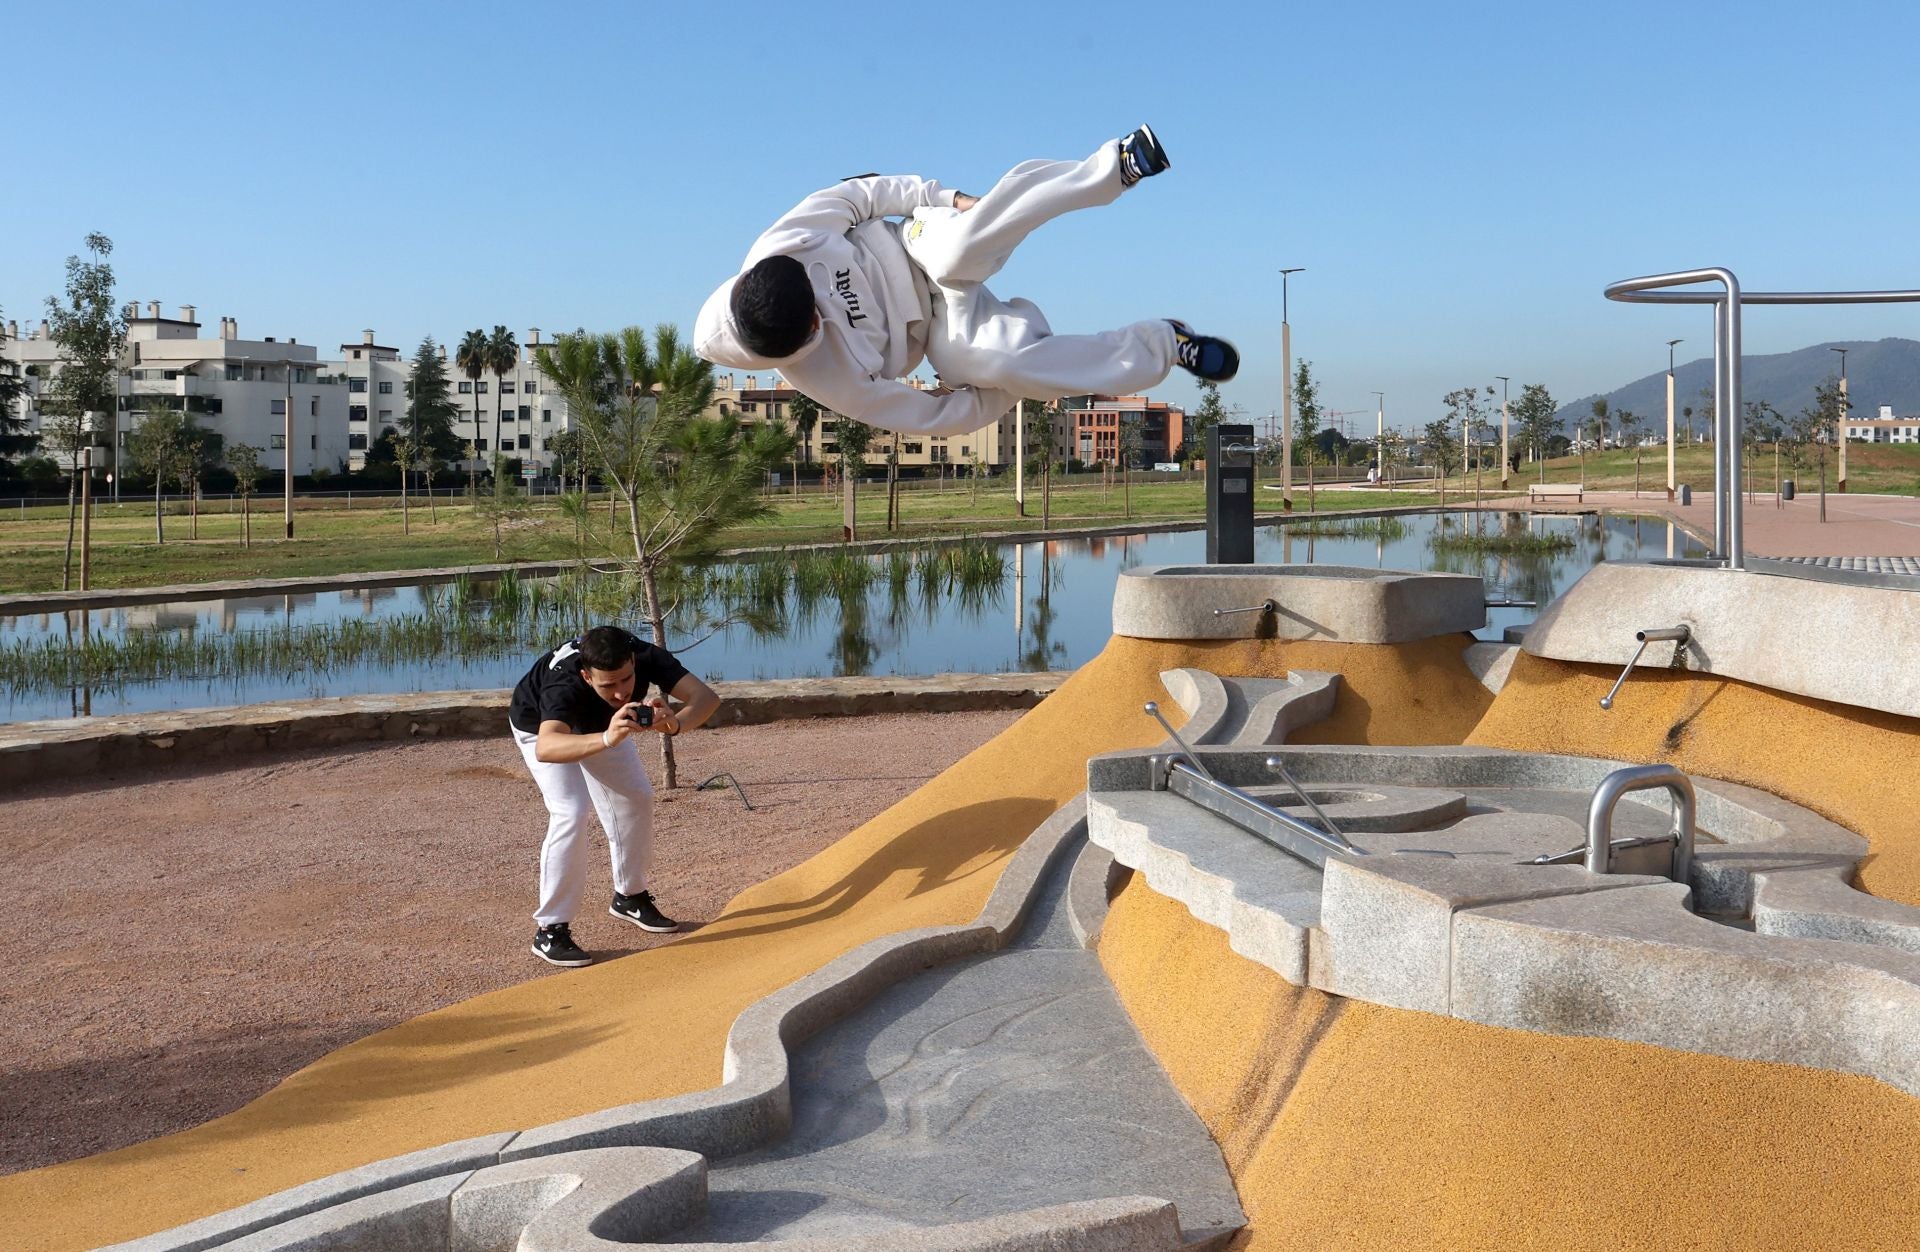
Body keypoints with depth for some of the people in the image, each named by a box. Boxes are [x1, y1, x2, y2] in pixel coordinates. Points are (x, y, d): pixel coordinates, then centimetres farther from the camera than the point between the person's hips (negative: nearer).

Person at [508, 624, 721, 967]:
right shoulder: (563, 685, -47)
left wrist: (675, 723, -63)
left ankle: (630, 896, 25)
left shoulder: (646, 657, -36)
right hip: (542, 725, -5)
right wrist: (606, 739, -79)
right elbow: (546, 747, -64)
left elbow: (706, 696, -42)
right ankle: (550, 930, -14)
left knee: (637, 798, 4)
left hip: (598, 723, 5)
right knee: (570, 812, -22)